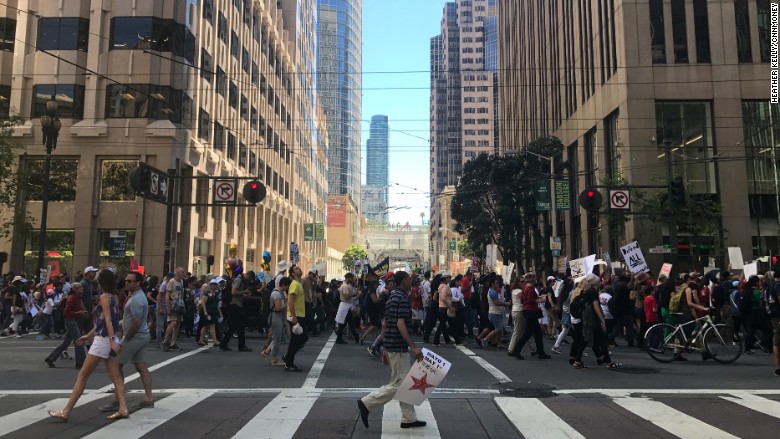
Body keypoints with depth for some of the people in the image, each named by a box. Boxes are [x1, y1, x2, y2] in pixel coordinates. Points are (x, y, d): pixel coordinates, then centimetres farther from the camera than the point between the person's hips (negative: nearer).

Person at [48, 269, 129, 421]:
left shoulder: (104, 297, -11)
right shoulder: (114, 297, 14)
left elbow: (108, 320, -20)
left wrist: (112, 340, -27)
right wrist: (88, 336, 27)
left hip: (103, 340, -8)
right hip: (110, 340, 9)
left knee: (82, 376, 0)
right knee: (116, 377, 6)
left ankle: (66, 412, 7)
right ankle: (123, 409, 3)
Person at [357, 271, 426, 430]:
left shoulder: (391, 298, 13)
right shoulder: (403, 298, -16)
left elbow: (384, 324, 16)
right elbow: (400, 324, -24)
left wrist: (385, 349, 20)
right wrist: (413, 347, -24)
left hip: (390, 346, 10)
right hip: (397, 347, -10)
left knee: (405, 383, 13)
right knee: (397, 384, -2)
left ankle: (409, 419, 17)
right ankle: (367, 403, 2)